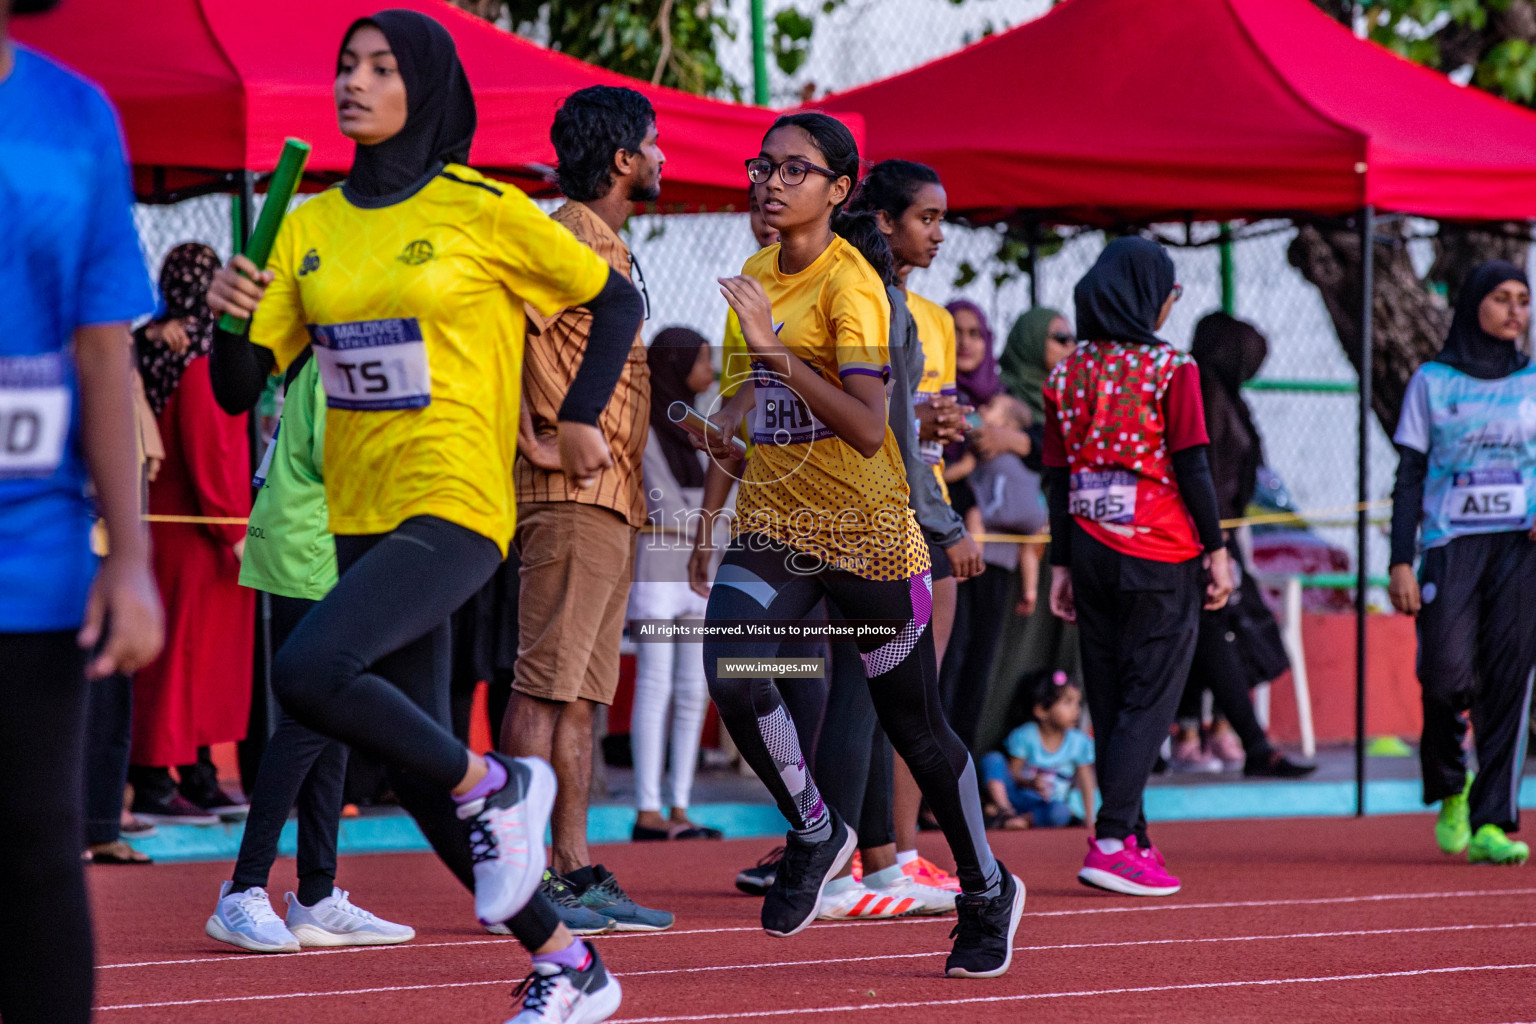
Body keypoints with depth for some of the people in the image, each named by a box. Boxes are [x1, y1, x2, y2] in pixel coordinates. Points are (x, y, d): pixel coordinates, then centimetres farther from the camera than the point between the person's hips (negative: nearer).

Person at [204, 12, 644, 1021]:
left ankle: (494, 788, -6)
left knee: (307, 673, -28)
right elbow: (240, 388, 6)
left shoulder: (483, 211, -5)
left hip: (457, 509, -7)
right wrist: (229, 313, -13)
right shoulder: (308, 228, 8)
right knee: (419, 776, 7)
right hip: (360, 516, 7)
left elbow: (617, 300, 7)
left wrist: (582, 417, 0)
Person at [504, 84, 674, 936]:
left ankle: (575, 870, 10)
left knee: (584, 692, 8)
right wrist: (534, 443, -21)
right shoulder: (566, 240, -10)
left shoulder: (608, 249, 21)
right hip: (573, 493, -10)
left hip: (612, 498, 10)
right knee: (545, 685, -10)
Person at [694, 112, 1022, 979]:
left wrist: (776, 352, -32)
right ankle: (814, 832, 5)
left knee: (918, 728, 6)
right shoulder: (760, 274, 7)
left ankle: (988, 893, 28)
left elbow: (868, 429, -27)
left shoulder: (852, 285, -16)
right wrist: (735, 414, 8)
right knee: (734, 681, -21)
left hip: (863, 530, -6)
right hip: (772, 522, 6)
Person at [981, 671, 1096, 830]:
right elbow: (1013, 773, -4)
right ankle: (1005, 811, -33)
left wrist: (1089, 820, -2)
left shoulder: (1080, 742, -3)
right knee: (993, 758, -23)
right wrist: (1030, 783, -25)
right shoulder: (1025, 737, -7)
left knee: (1061, 812, -38)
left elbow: (1085, 782, 2)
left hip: (1045, 805, 0)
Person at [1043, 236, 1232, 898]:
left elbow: (1057, 478, 8)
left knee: (1110, 704, 10)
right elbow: (1192, 467, -9)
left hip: (1092, 554, 5)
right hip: (1161, 557, -5)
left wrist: (1062, 565, 12)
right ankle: (1111, 841, -14)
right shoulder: (1170, 368, -8)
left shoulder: (1066, 373, 7)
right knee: (1149, 700, -4)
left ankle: (1134, 844, 12)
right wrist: (1216, 550, -3)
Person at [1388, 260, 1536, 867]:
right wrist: (1400, 563, -2)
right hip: (1451, 544, -1)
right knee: (1447, 675, -14)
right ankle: (1449, 788, 16)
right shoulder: (1432, 382, 8)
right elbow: (1409, 479, 7)